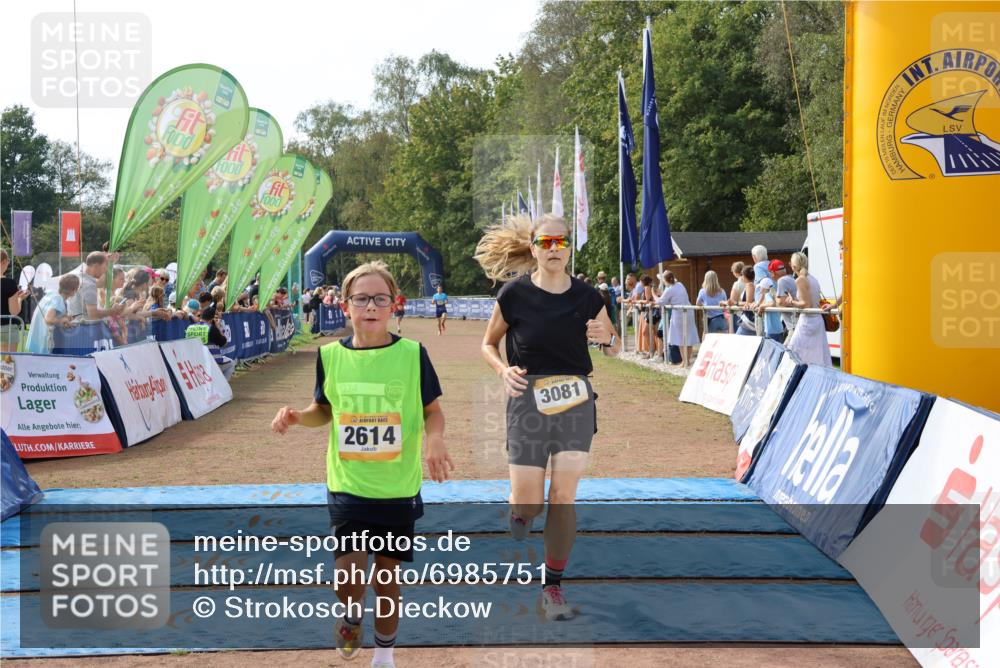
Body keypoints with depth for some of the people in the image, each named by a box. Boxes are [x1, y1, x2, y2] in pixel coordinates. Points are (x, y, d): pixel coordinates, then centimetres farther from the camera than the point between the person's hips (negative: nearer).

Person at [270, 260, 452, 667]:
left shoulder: (412, 354, -7)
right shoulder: (331, 355, -2)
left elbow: (432, 410, 2)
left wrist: (435, 441, -19)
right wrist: (295, 416, -8)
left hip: (398, 488, 0)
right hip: (347, 486, 1)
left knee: (387, 576, 11)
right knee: (349, 575, -10)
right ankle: (352, 615, 27)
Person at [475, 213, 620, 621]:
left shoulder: (586, 297, 0)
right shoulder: (515, 293, -5)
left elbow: (614, 348, 13)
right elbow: (488, 344, 7)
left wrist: (607, 338, -10)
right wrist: (503, 370, -13)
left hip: (575, 401, 2)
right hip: (528, 401, -1)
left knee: (564, 497, -4)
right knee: (529, 502, -2)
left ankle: (553, 585, 10)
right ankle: (517, 516, 37)